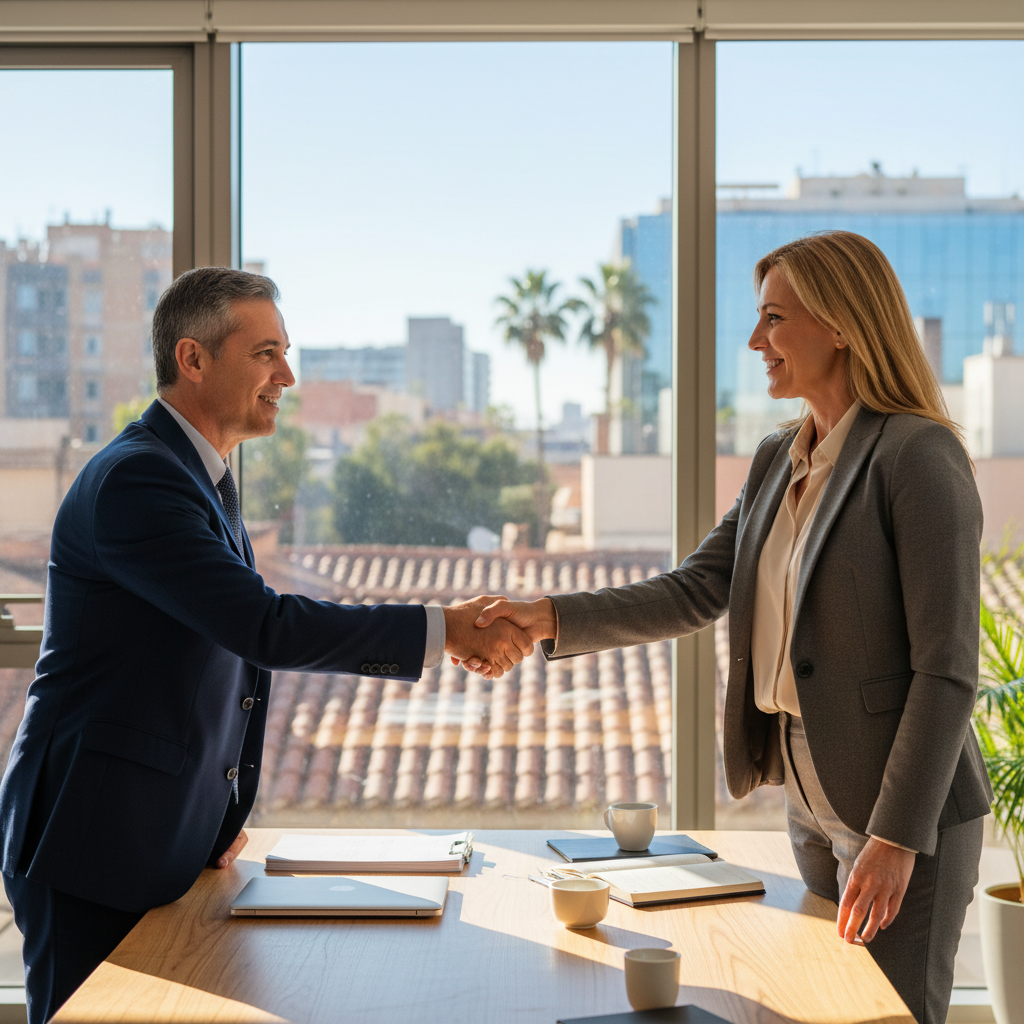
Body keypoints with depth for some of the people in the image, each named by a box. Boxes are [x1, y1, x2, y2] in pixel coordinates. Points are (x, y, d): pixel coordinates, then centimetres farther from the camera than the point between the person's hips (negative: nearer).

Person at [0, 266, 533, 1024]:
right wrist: (445, 630, -22)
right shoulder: (136, 478, -18)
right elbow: (266, 627, -26)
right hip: (96, 847, -9)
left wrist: (219, 813, 13)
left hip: (167, 841, 9)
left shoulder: (200, 477, 15)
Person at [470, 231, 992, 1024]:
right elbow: (696, 593, 7)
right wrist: (551, 619, -4)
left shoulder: (920, 456, -16)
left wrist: (898, 837, -20)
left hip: (904, 809, -8)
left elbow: (946, 667, -18)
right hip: (811, 795, 8)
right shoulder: (778, 462, 10)